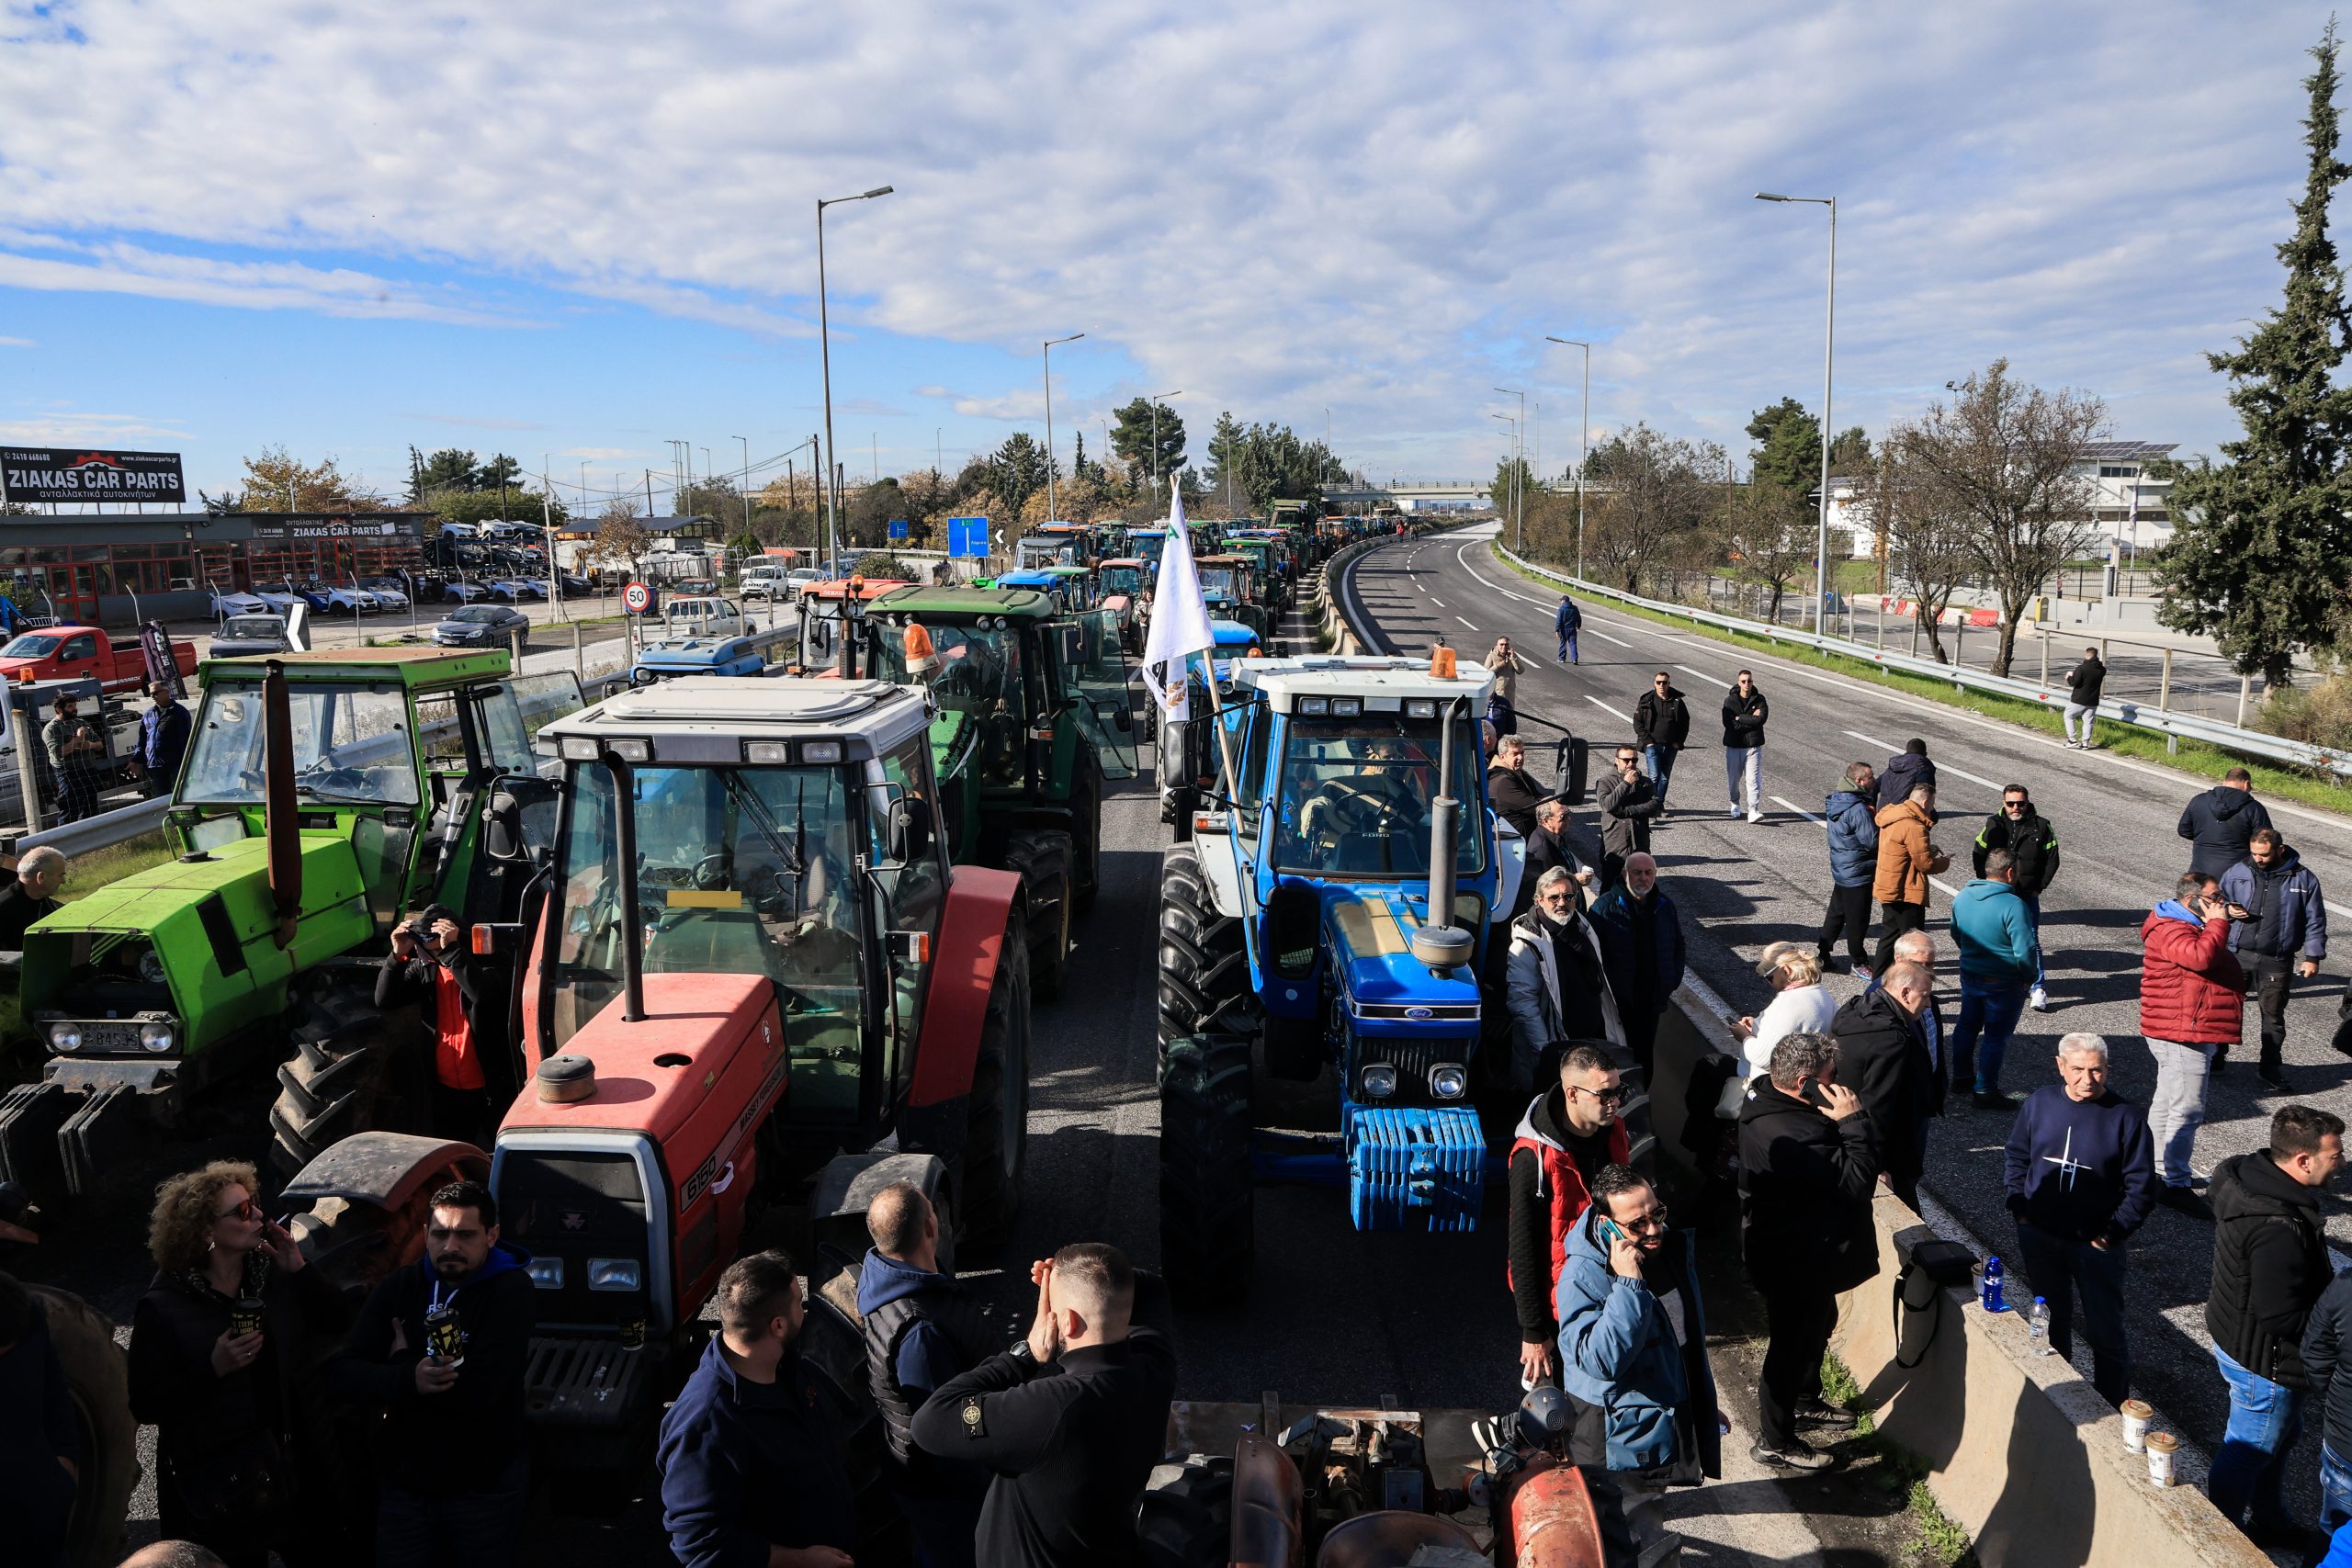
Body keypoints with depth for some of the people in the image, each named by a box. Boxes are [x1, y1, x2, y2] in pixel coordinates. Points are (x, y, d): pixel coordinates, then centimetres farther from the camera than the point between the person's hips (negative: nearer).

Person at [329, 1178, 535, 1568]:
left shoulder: (510, 1291, -15)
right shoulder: (398, 1287, 2)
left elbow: (476, 1392, -25)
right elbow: (341, 1374, -8)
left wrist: (402, 1359, -11)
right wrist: (409, 1379, -27)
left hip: (485, 1488, -4)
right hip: (404, 1481, 4)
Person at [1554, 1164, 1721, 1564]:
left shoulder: (1675, 1244, -1)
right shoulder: (1583, 1276, -25)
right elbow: (1601, 1360, -35)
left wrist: (1706, 1406, 26)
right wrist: (1628, 1283, -36)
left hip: (1676, 1422, 7)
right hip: (1623, 1444, -7)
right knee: (1648, 1550, 0)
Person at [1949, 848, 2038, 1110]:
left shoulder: (1963, 896, -2)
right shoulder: (2012, 905, -25)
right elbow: (2025, 951, -24)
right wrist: (2029, 977, -8)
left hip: (1969, 976, 7)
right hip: (2003, 983, -7)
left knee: (1967, 1025, 22)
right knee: (1996, 1036, 5)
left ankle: (1961, 1075, 36)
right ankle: (1985, 1091, 12)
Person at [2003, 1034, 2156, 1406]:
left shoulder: (2126, 1116, -11)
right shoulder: (2039, 1103, -2)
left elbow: (2141, 1187, -7)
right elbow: (2015, 1157, 11)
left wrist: (2112, 1233, -13)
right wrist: (2019, 1207, 2)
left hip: (2096, 1245, -3)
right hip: (2039, 1238, 3)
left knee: (2105, 1332, 3)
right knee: (2050, 1323, 18)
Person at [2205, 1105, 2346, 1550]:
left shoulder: (2245, 1173, -7)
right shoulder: (2279, 1229, -37)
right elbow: (2280, 1318, -30)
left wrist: (2329, 1281, 9)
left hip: (2233, 1334, 10)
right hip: (2264, 1362, -10)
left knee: (2282, 1431, 29)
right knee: (2248, 1452, 12)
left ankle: (2269, 1520, 50)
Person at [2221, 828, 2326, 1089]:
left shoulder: (2303, 879, -1)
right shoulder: (2237, 872, 2)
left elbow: (2315, 921, 3)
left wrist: (2312, 956, -1)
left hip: (2277, 962, -1)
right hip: (2238, 955, 1)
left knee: (2273, 1014, 8)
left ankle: (2270, 1067, 20)